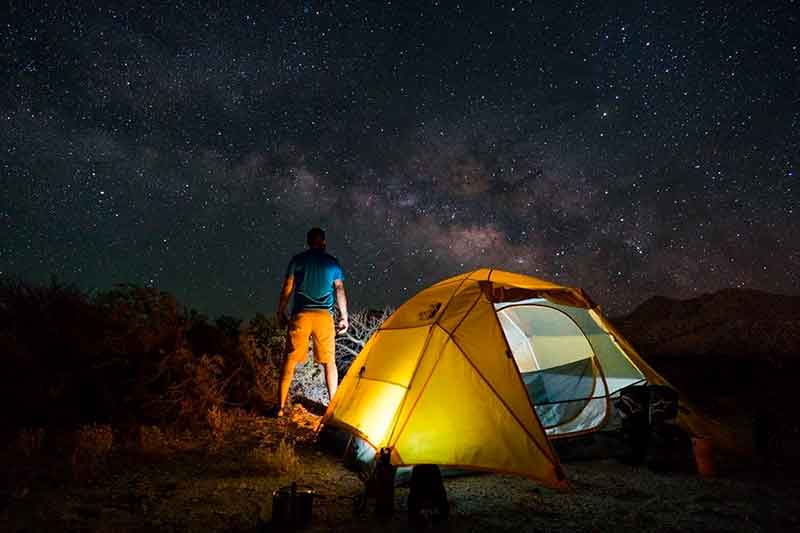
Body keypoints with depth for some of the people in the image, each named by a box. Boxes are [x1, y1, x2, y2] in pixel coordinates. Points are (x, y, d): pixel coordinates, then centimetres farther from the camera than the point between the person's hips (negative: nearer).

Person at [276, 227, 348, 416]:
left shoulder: (297, 260, 5)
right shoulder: (332, 262, 7)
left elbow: (287, 288, 4)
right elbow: (340, 290, 7)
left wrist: (280, 312, 14)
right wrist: (344, 317, 13)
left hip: (300, 315, -1)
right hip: (324, 316, 1)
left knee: (290, 360, 5)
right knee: (329, 362, 13)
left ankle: (281, 407, 4)